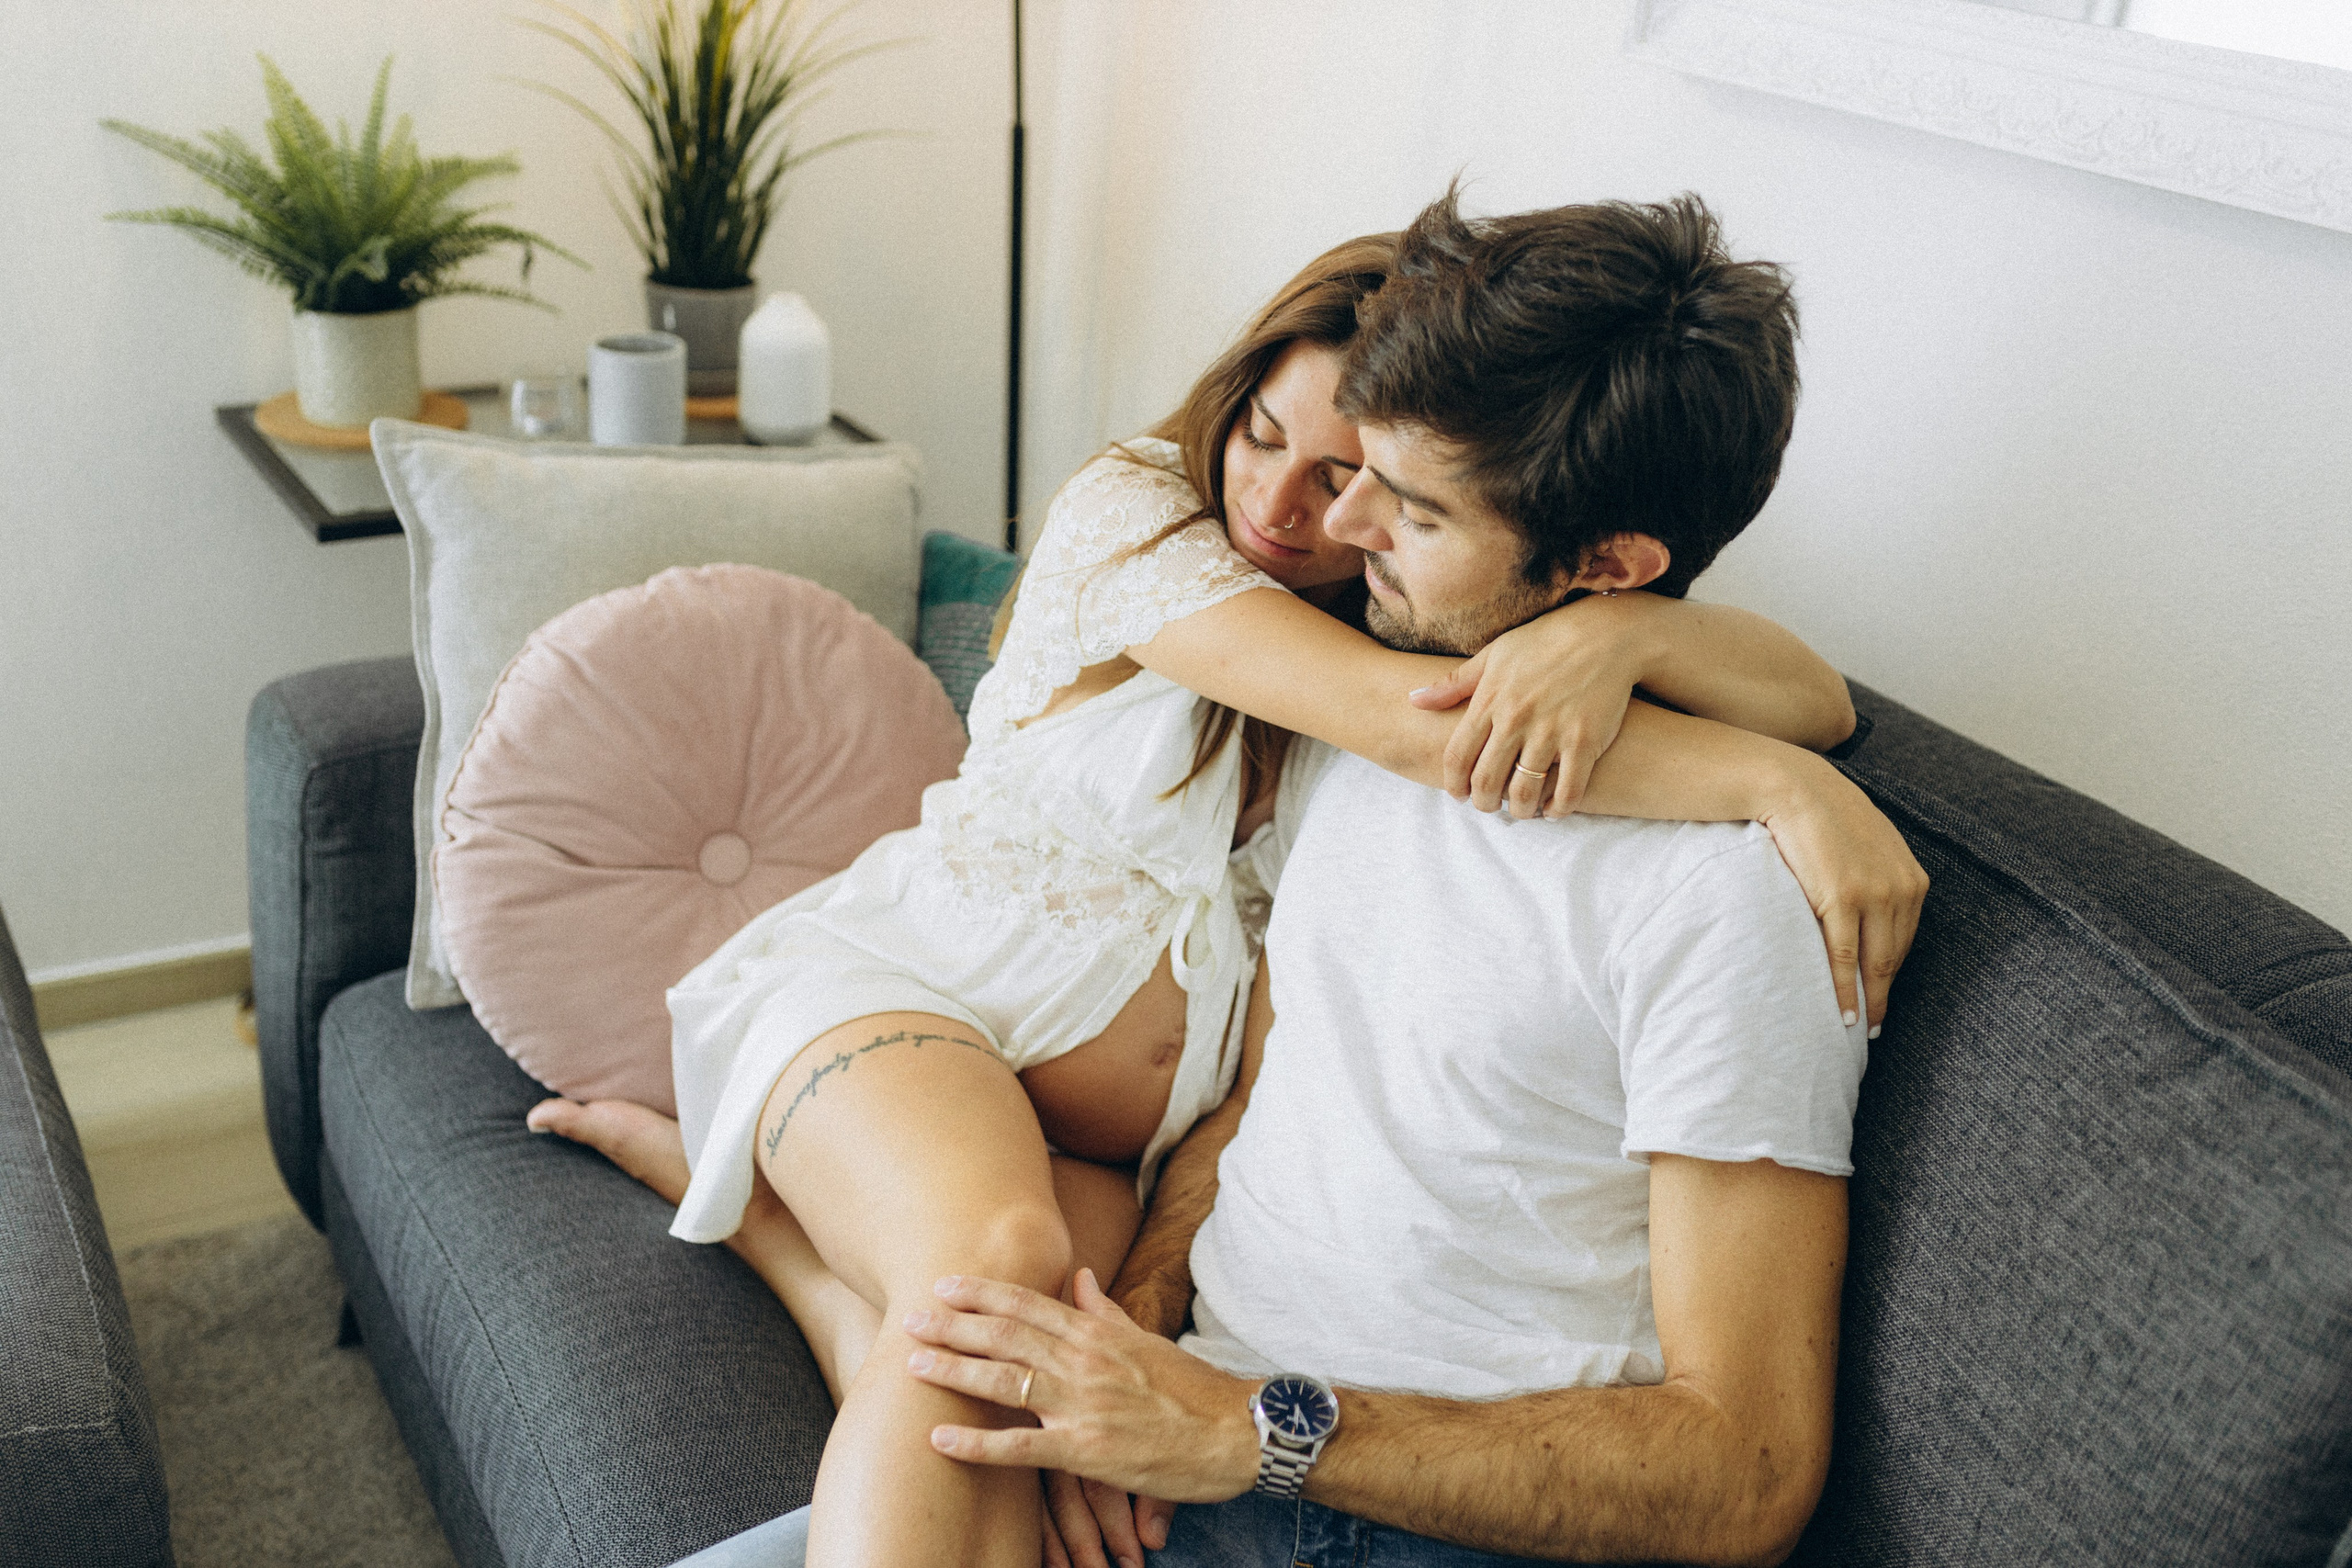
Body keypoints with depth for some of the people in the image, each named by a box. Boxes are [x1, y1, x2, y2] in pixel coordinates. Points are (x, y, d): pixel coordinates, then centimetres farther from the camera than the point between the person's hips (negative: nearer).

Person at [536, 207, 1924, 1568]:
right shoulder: (1135, 510, -12)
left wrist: (1612, 623, -31)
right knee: (996, 1259, -38)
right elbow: (1411, 721, -27)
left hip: (1107, 1137, 5)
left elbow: (1813, 700, -9)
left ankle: (755, 1196, 1)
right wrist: (1785, 785, -33)